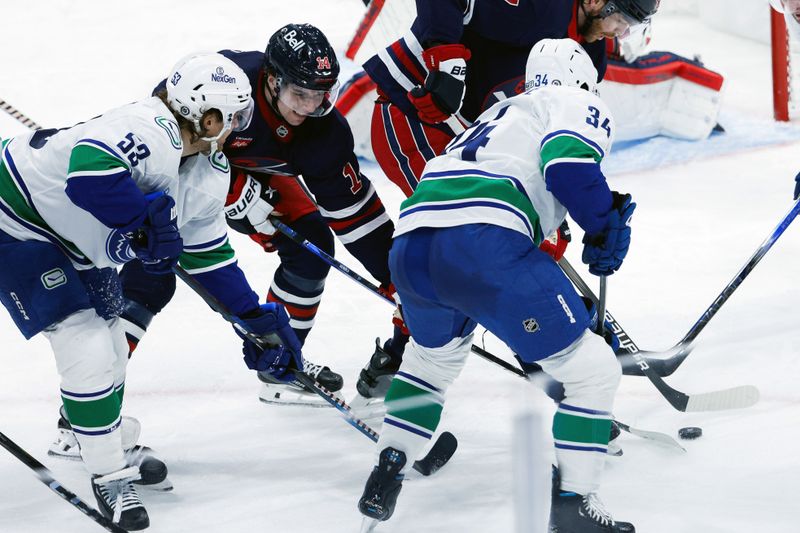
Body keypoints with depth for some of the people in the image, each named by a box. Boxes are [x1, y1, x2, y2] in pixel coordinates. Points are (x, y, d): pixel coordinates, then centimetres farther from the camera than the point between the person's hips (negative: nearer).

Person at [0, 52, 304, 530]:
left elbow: (209, 253, 11)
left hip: (79, 243, 10)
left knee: (110, 344, 17)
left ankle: (112, 453, 38)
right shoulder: (150, 131, -33)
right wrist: (147, 218, -37)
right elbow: (90, 170, -49)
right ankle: (109, 475, 1)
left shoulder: (209, 173, 0)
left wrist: (259, 320, 10)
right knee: (86, 345, -13)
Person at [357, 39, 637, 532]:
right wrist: (607, 225, 4)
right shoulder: (580, 106, 15)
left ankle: (386, 474, 34)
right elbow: (568, 162, -9)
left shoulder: (500, 115, 38)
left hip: (409, 248, 8)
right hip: (482, 241, -8)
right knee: (591, 369, 4)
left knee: (435, 351, 38)